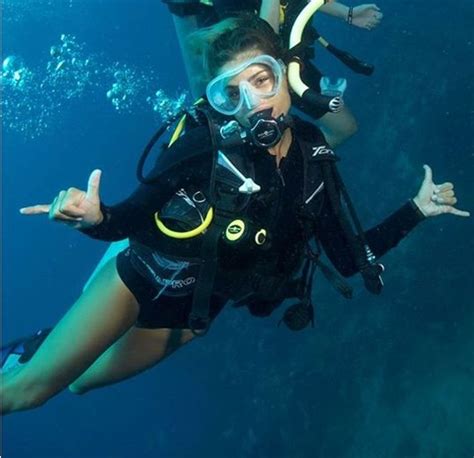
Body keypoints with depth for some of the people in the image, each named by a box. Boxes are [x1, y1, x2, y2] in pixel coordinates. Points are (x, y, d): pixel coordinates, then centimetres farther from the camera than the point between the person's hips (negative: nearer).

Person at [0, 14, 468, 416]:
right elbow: (129, 217, -15)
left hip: (188, 313, 4)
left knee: (81, 381, 17)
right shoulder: (208, 140, -22)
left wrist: (417, 208, -7)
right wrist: (93, 218, -38)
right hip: (138, 280, -3)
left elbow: (350, 260, -3)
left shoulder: (314, 162, -10)